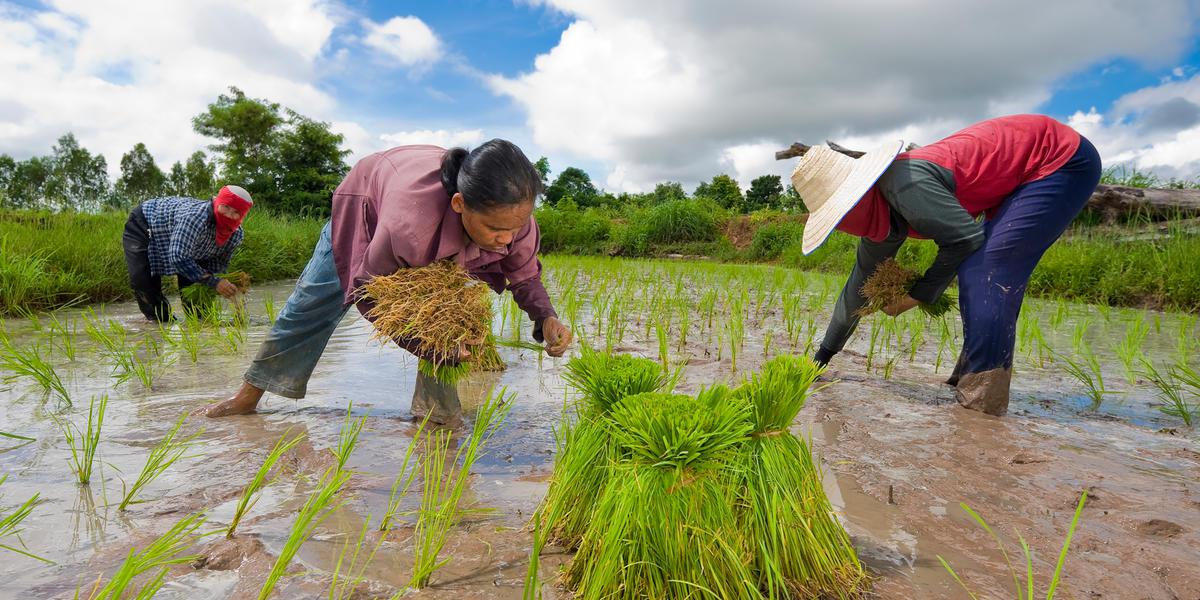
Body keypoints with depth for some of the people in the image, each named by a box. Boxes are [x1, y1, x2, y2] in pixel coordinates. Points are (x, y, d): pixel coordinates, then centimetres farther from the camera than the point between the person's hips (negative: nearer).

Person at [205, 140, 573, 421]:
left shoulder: (512, 215, -38)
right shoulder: (407, 226, -52)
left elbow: (525, 275, -19)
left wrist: (546, 317, -41)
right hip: (368, 207, -3)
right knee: (312, 306, 7)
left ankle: (436, 408, 1)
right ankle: (249, 396, 26)